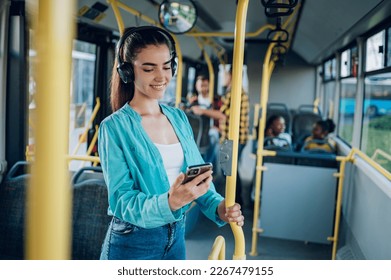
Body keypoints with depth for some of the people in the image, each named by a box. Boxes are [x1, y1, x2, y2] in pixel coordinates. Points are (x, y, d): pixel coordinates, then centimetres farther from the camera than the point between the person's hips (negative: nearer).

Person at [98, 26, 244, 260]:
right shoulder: (115, 127, -14)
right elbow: (122, 201, -18)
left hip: (176, 237, 5)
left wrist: (218, 206, -13)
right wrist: (169, 202, -35)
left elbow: (198, 175, 5)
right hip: (133, 243, -5)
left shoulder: (179, 118, 4)